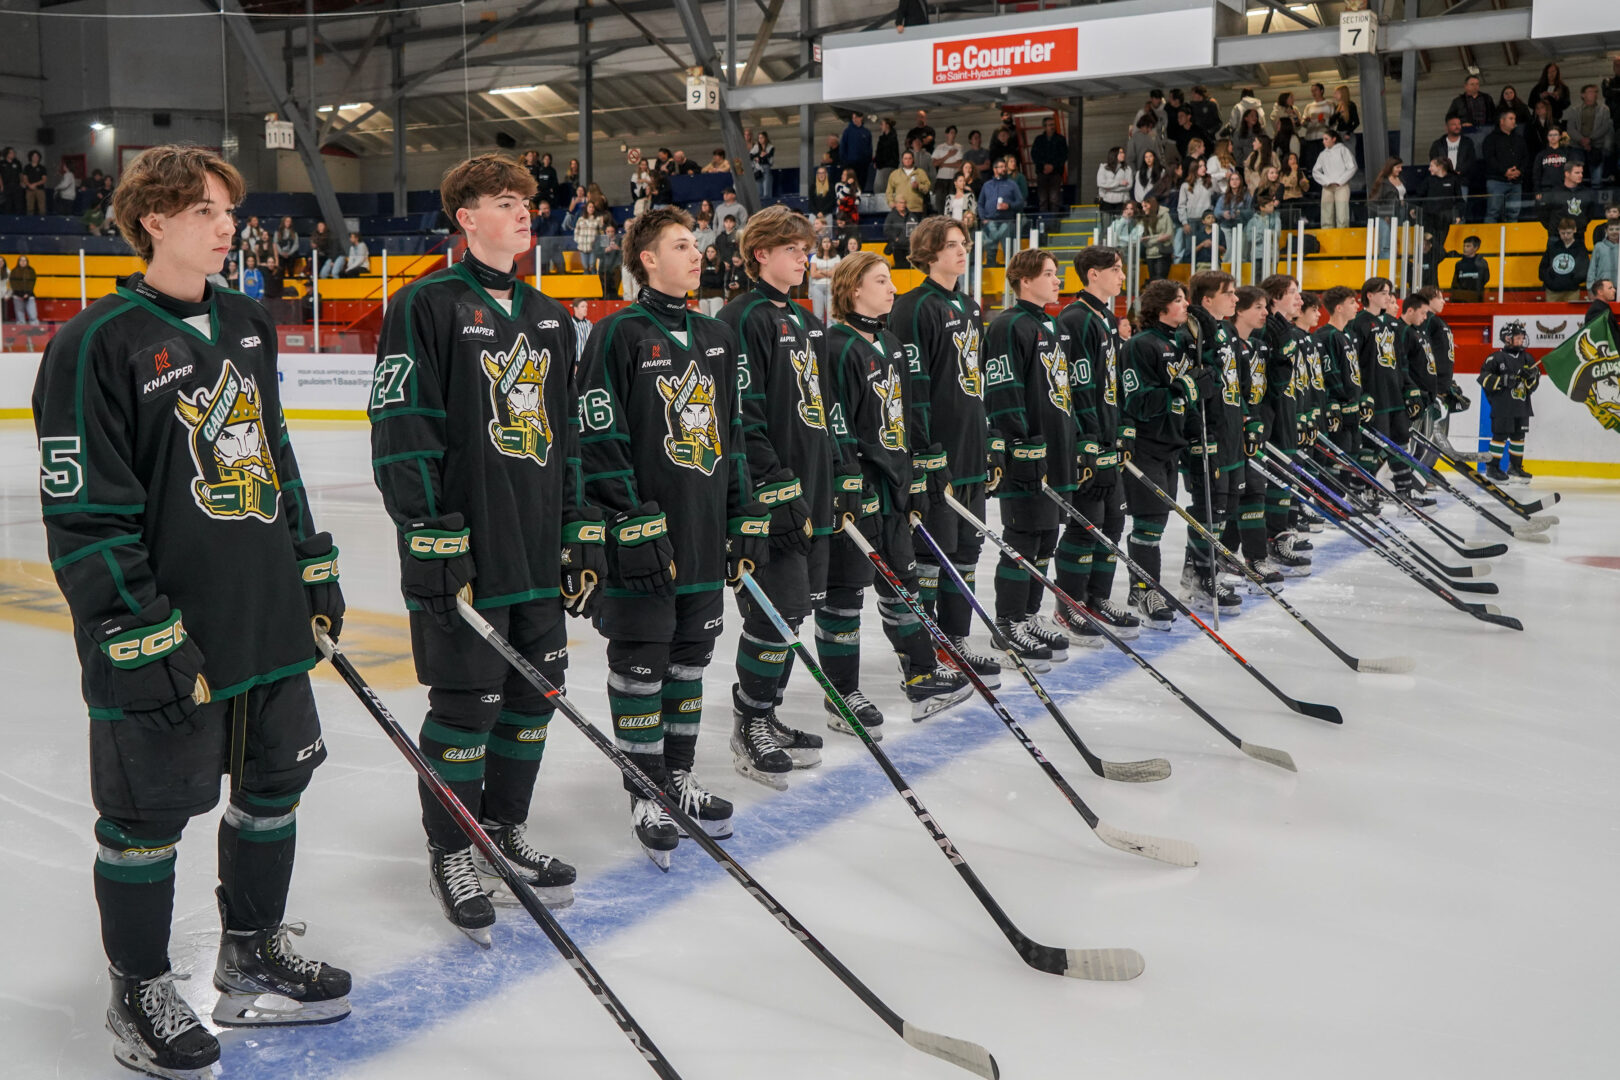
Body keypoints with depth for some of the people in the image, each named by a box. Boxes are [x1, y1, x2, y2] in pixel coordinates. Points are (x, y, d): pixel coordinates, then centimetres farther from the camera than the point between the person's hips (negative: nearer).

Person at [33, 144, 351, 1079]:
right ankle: (141, 996, 27)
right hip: (164, 647, -7)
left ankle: (255, 957, 36)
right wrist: (146, 635, -18)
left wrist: (315, 569, 16)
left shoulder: (247, 326, 10)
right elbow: (84, 514, -15)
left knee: (275, 784, 17)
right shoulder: (99, 344, -13)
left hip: (270, 619, 7)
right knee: (149, 816, 7)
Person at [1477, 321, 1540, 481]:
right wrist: (1504, 380, -19)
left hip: (1521, 405, 6)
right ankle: (1493, 467, 2)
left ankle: (1515, 466, 23)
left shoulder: (1527, 358, 11)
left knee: (1519, 436, 12)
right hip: (1502, 407, -6)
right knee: (1500, 435, -5)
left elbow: (1534, 384, 13)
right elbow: (1484, 378, -11)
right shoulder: (1497, 358, -7)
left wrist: (1531, 377, -9)